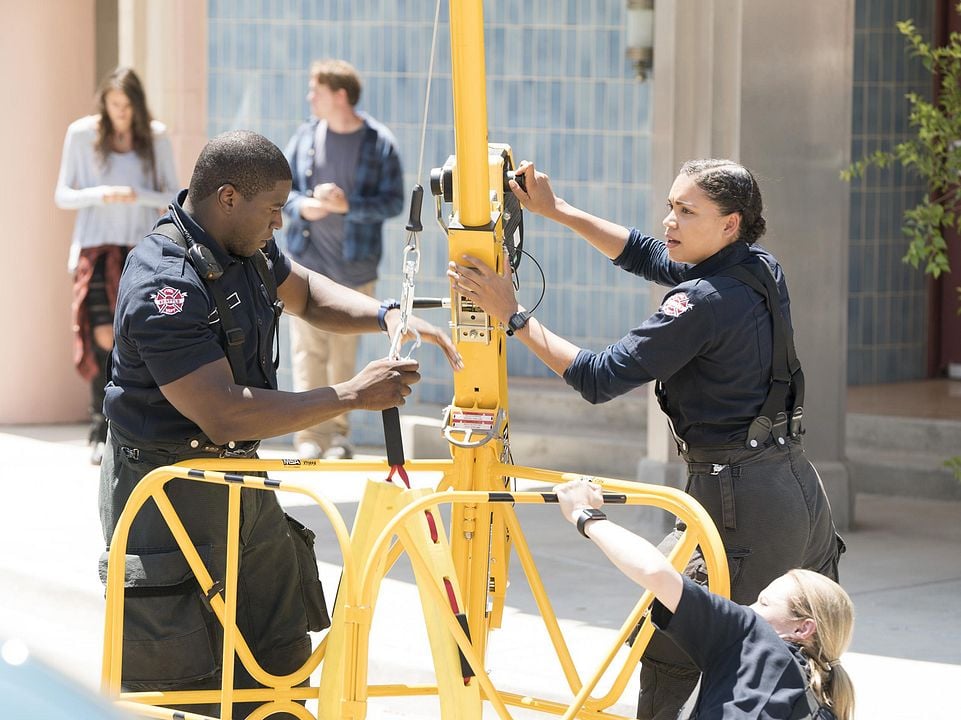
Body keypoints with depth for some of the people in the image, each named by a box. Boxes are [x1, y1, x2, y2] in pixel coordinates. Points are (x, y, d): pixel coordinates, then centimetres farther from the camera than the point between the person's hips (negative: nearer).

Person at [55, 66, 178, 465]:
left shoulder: (155, 136, 3)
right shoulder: (82, 133, 0)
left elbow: (173, 196, 5)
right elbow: (63, 195, 3)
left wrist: (138, 195, -15)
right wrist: (101, 195, -15)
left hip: (142, 247, 1)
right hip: (96, 247, -1)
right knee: (104, 336, -12)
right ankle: (100, 426, 2)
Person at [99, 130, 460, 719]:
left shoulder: (246, 247, 2)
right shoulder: (165, 285, -27)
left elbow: (306, 293, 22)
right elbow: (225, 413, -31)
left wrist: (387, 317, 2)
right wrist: (352, 396, -27)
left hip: (241, 481, 9)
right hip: (169, 492, -9)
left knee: (281, 662, 10)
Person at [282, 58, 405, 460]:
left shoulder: (380, 143, -4)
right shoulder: (306, 136, 3)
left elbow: (394, 201, -6)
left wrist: (348, 205, -19)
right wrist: (300, 206, -12)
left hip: (355, 264, -1)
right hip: (308, 258, 1)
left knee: (345, 350, 9)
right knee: (308, 349, -7)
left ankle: (338, 432, 20)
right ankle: (311, 434, -8)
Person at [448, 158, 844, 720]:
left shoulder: (706, 301, -17)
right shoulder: (763, 270, 9)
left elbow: (600, 378, -15)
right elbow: (645, 256, 22)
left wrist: (514, 316, -10)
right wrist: (555, 209, 20)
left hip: (742, 503, -9)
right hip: (800, 486, 9)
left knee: (668, 649, -1)